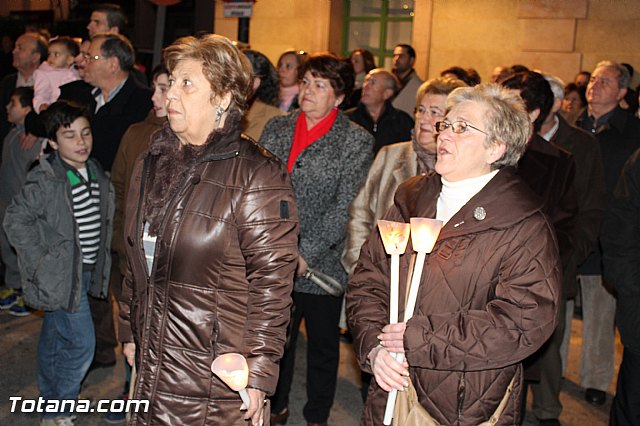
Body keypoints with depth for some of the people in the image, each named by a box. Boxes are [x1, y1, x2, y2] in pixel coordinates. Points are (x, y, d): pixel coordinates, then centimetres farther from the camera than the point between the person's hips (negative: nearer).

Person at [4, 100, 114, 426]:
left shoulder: (97, 174, 3)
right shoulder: (45, 180, -19)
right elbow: (15, 220, -15)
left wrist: (102, 261, 12)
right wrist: (39, 264, -15)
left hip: (87, 271, 7)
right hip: (62, 274, -7)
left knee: (55, 338, 21)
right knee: (82, 343, -8)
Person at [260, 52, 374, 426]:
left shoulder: (357, 141, -7)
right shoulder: (277, 128, 5)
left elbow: (344, 207, -13)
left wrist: (306, 254, -17)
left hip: (323, 264, -3)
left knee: (323, 346, 13)